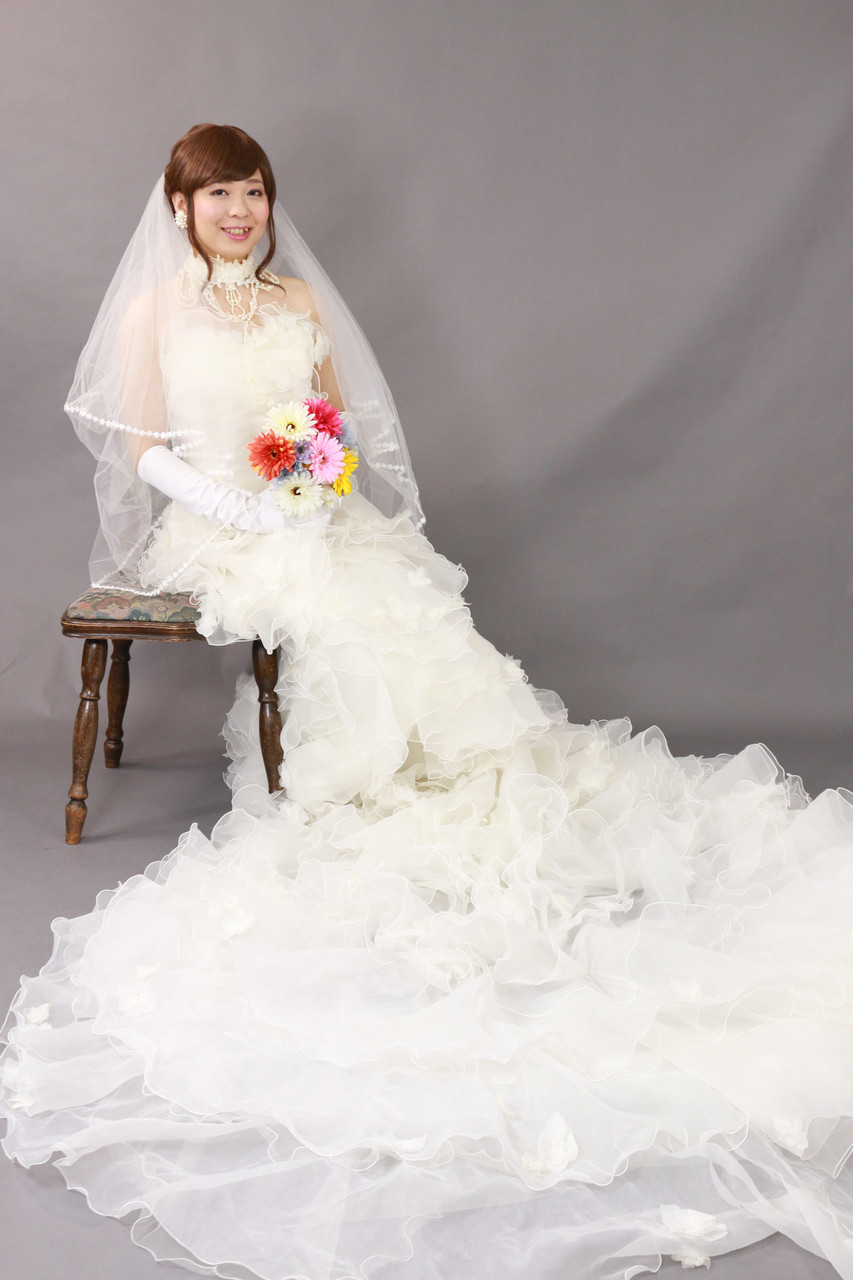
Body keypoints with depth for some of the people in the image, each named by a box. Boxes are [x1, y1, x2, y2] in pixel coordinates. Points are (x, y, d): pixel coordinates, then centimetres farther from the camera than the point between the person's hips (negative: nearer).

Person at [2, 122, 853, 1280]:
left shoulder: (302, 298, 17)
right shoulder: (154, 309, 5)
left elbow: (343, 417, 18)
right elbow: (142, 447, 1)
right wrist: (234, 502, -14)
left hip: (318, 514, 4)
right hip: (215, 526, -3)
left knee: (407, 613, -24)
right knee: (343, 610, -30)